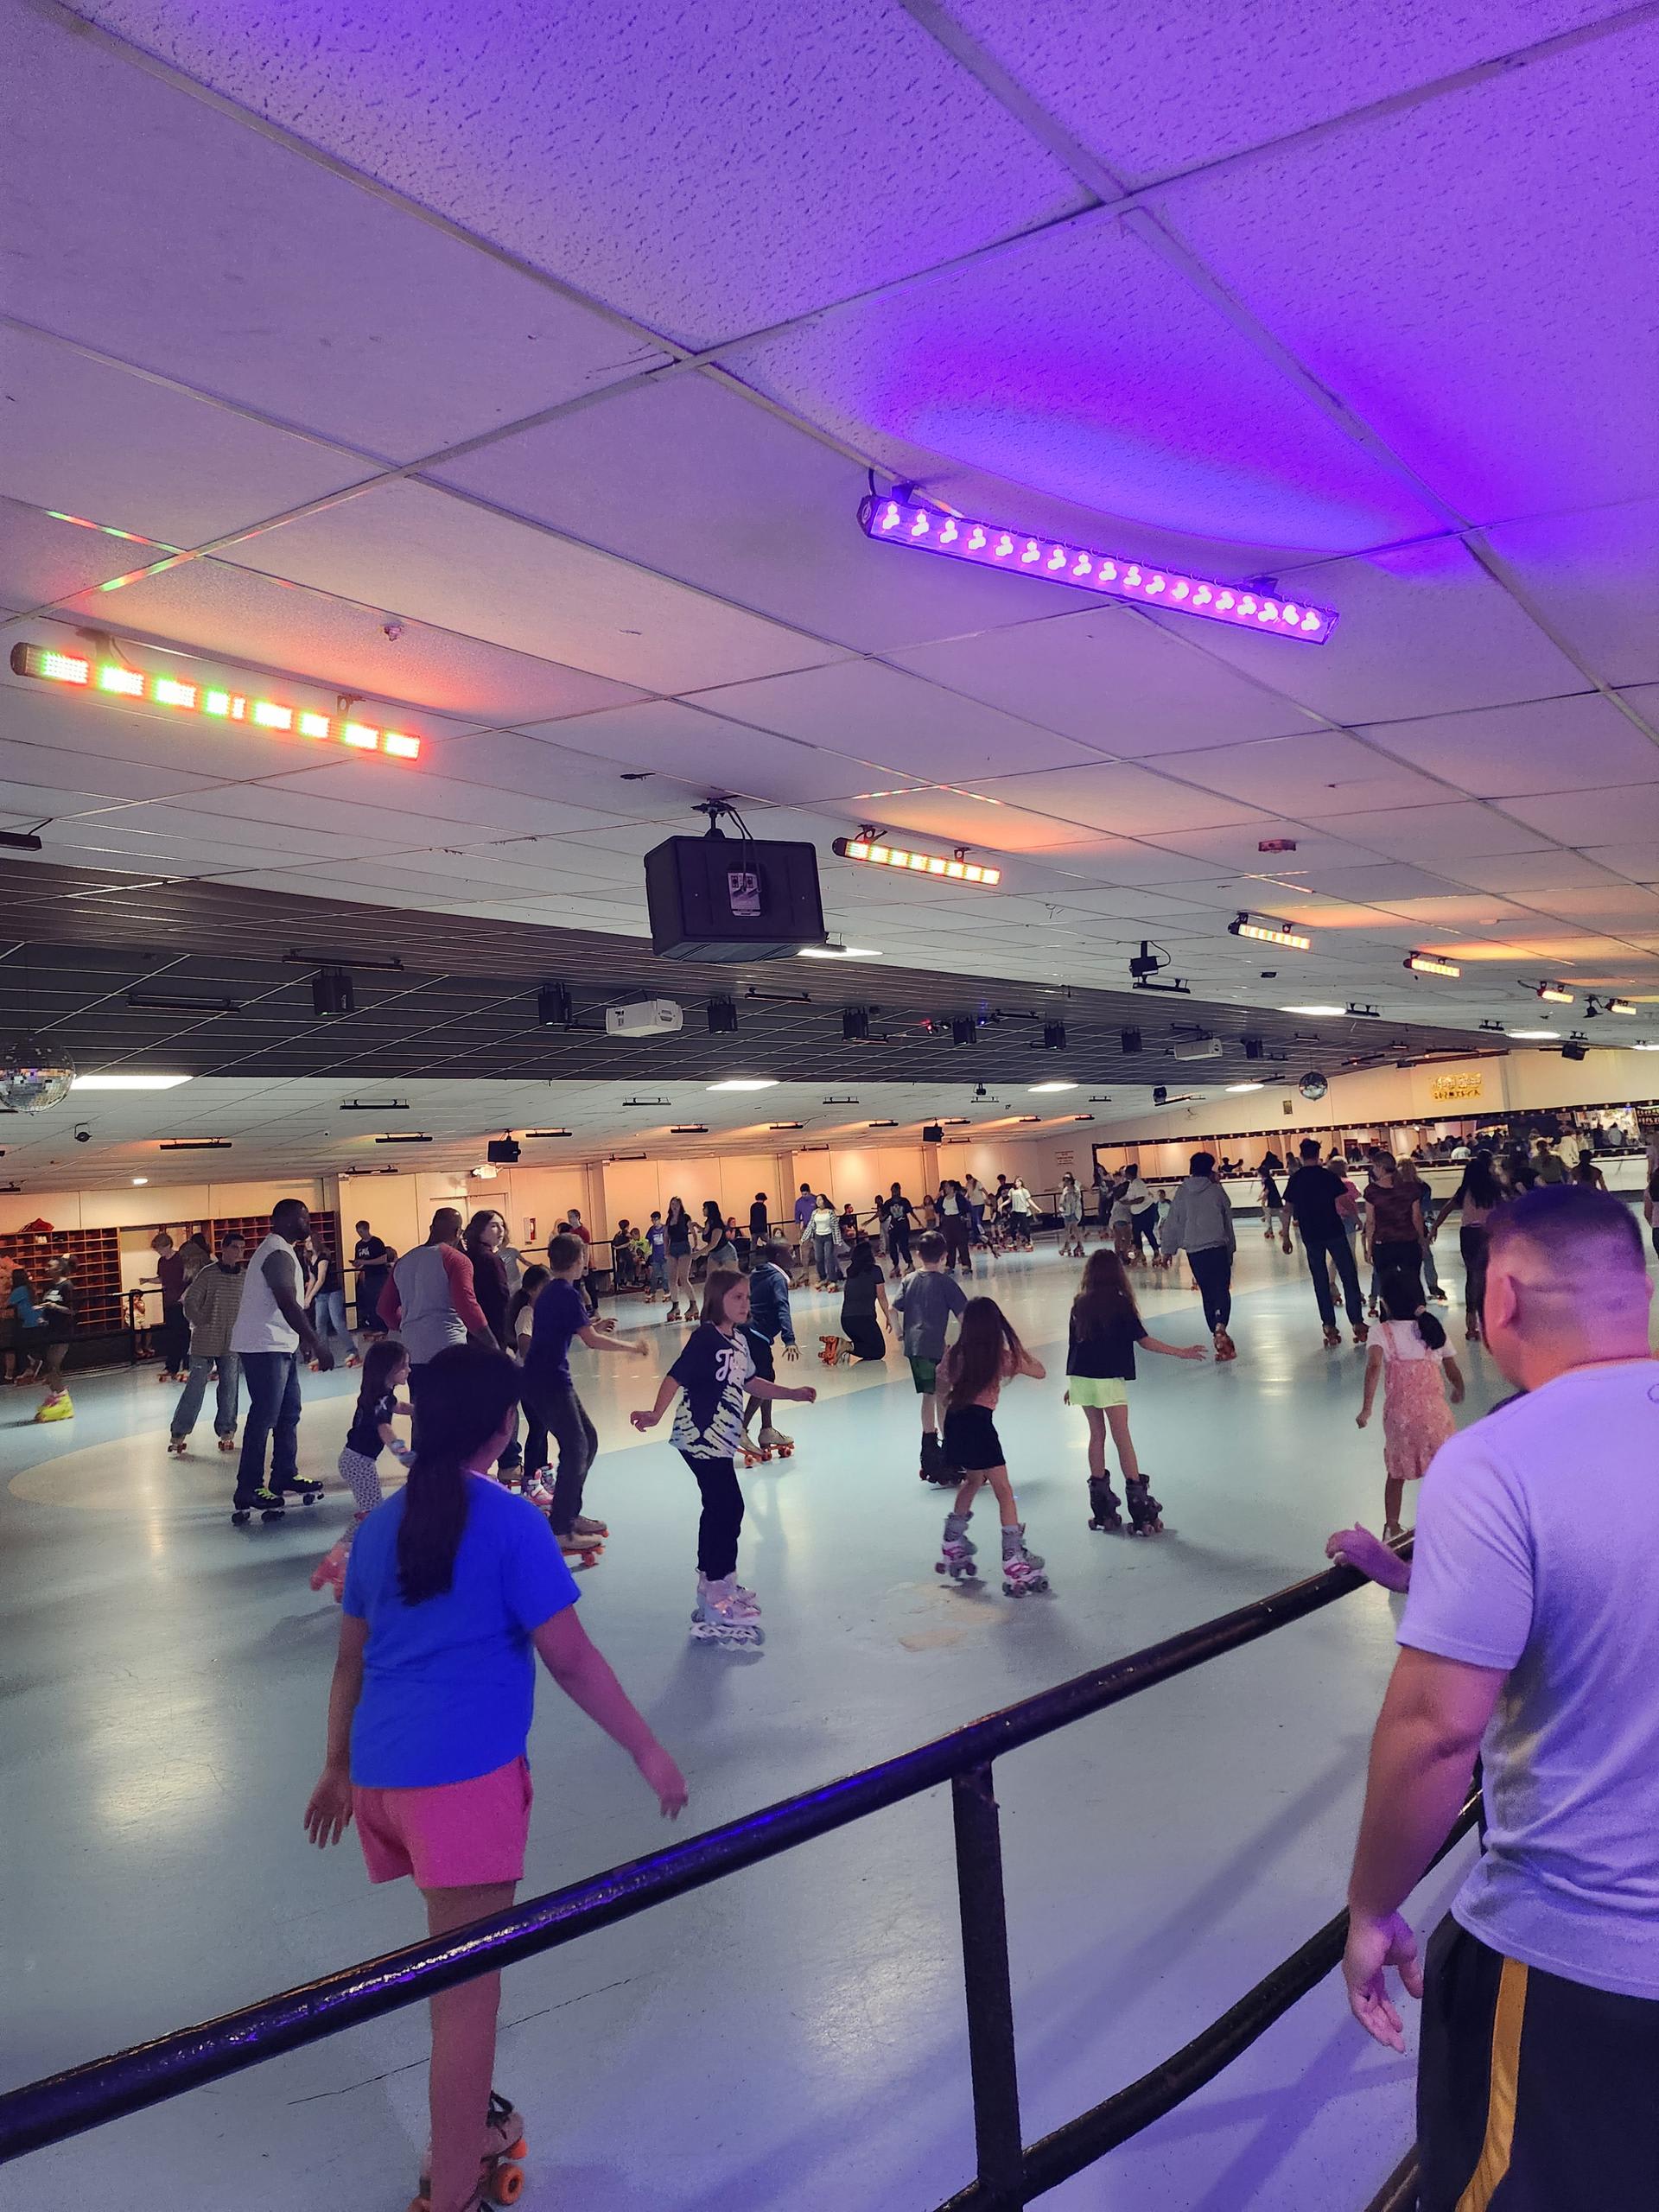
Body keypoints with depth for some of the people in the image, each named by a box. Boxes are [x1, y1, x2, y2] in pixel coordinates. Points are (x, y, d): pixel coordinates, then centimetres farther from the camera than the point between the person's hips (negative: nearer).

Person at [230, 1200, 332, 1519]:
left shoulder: (281, 1251, 15)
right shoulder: (278, 1254, -19)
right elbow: (288, 1305, -28)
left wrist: (304, 1340, 24)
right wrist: (317, 1345, -29)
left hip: (280, 1345, 11)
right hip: (264, 1347, -11)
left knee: (288, 1412, 16)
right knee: (264, 1418, -8)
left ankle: (284, 1476, 24)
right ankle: (248, 1492, -3)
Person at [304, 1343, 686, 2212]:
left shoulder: (380, 1526, 8)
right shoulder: (509, 1522, -10)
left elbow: (351, 1660, 17)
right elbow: (570, 1658, -10)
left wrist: (337, 1767, 29)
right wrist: (648, 1753, 0)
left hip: (380, 1774, 7)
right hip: (466, 1776, -7)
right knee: (468, 1987, 2)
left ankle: (468, 2125, 39)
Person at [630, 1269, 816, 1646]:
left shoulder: (738, 1342, 10)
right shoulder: (705, 1338, -17)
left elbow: (750, 1383, 22)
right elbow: (676, 1377, -25)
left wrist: (793, 1392, 22)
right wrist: (655, 1415, -38)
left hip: (720, 1442, 9)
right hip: (701, 1439, -9)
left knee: (724, 1509, 16)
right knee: (726, 1508, -5)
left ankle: (714, 1581, 32)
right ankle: (715, 1600, 4)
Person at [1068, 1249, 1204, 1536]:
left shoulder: (1080, 1304, 5)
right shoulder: (1120, 1304, -8)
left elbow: (1073, 1344, 9)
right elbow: (1143, 1340, -9)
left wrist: (1071, 1383, 19)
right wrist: (1180, 1352, -2)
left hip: (1081, 1379, 4)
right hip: (1108, 1380, -4)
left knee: (1097, 1434, 14)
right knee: (1122, 1437, 0)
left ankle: (1102, 1509, 17)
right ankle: (1141, 1514, 2)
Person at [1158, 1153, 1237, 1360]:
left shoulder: (1182, 1193, 6)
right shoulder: (1216, 1190, 0)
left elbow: (1172, 1222, 7)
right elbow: (1228, 1219, 7)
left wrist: (1168, 1249, 17)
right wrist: (1230, 1249, 18)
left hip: (1193, 1251, 3)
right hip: (1217, 1247, -3)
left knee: (1207, 1293, 11)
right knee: (1222, 1290, -4)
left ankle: (1218, 1336, 11)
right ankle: (1220, 1326, -29)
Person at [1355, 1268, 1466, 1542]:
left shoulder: (1382, 1332, -3)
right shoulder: (1433, 1329, 6)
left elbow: (1374, 1366, -20)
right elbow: (1454, 1373, 15)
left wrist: (1366, 1407, -19)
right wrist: (1459, 1393, 36)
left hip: (1398, 1415, -1)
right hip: (1434, 1413, 1)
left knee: (1396, 1474, 18)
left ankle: (1391, 1528, 26)